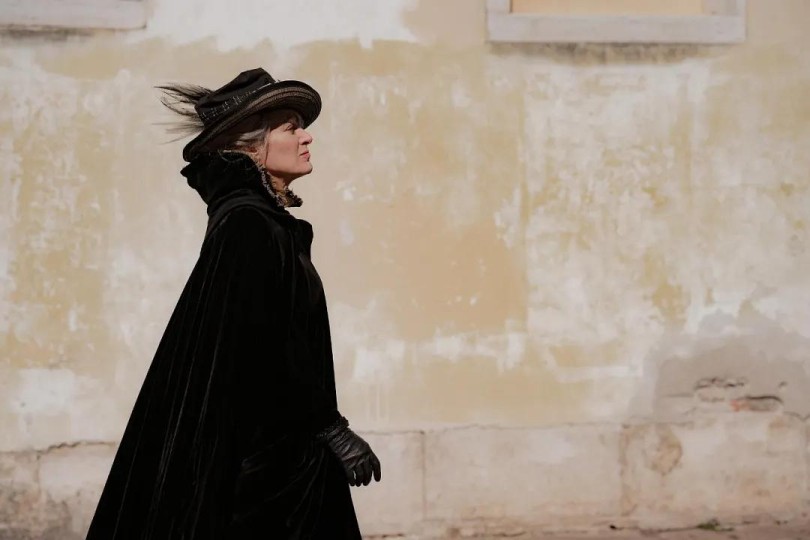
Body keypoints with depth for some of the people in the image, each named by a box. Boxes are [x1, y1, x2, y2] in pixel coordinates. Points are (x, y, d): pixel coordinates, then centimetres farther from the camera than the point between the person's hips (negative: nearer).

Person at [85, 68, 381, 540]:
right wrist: (329, 429, -17)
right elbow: (265, 348, -21)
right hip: (258, 452, -9)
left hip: (277, 446, 9)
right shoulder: (247, 225, -15)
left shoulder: (265, 222, 13)